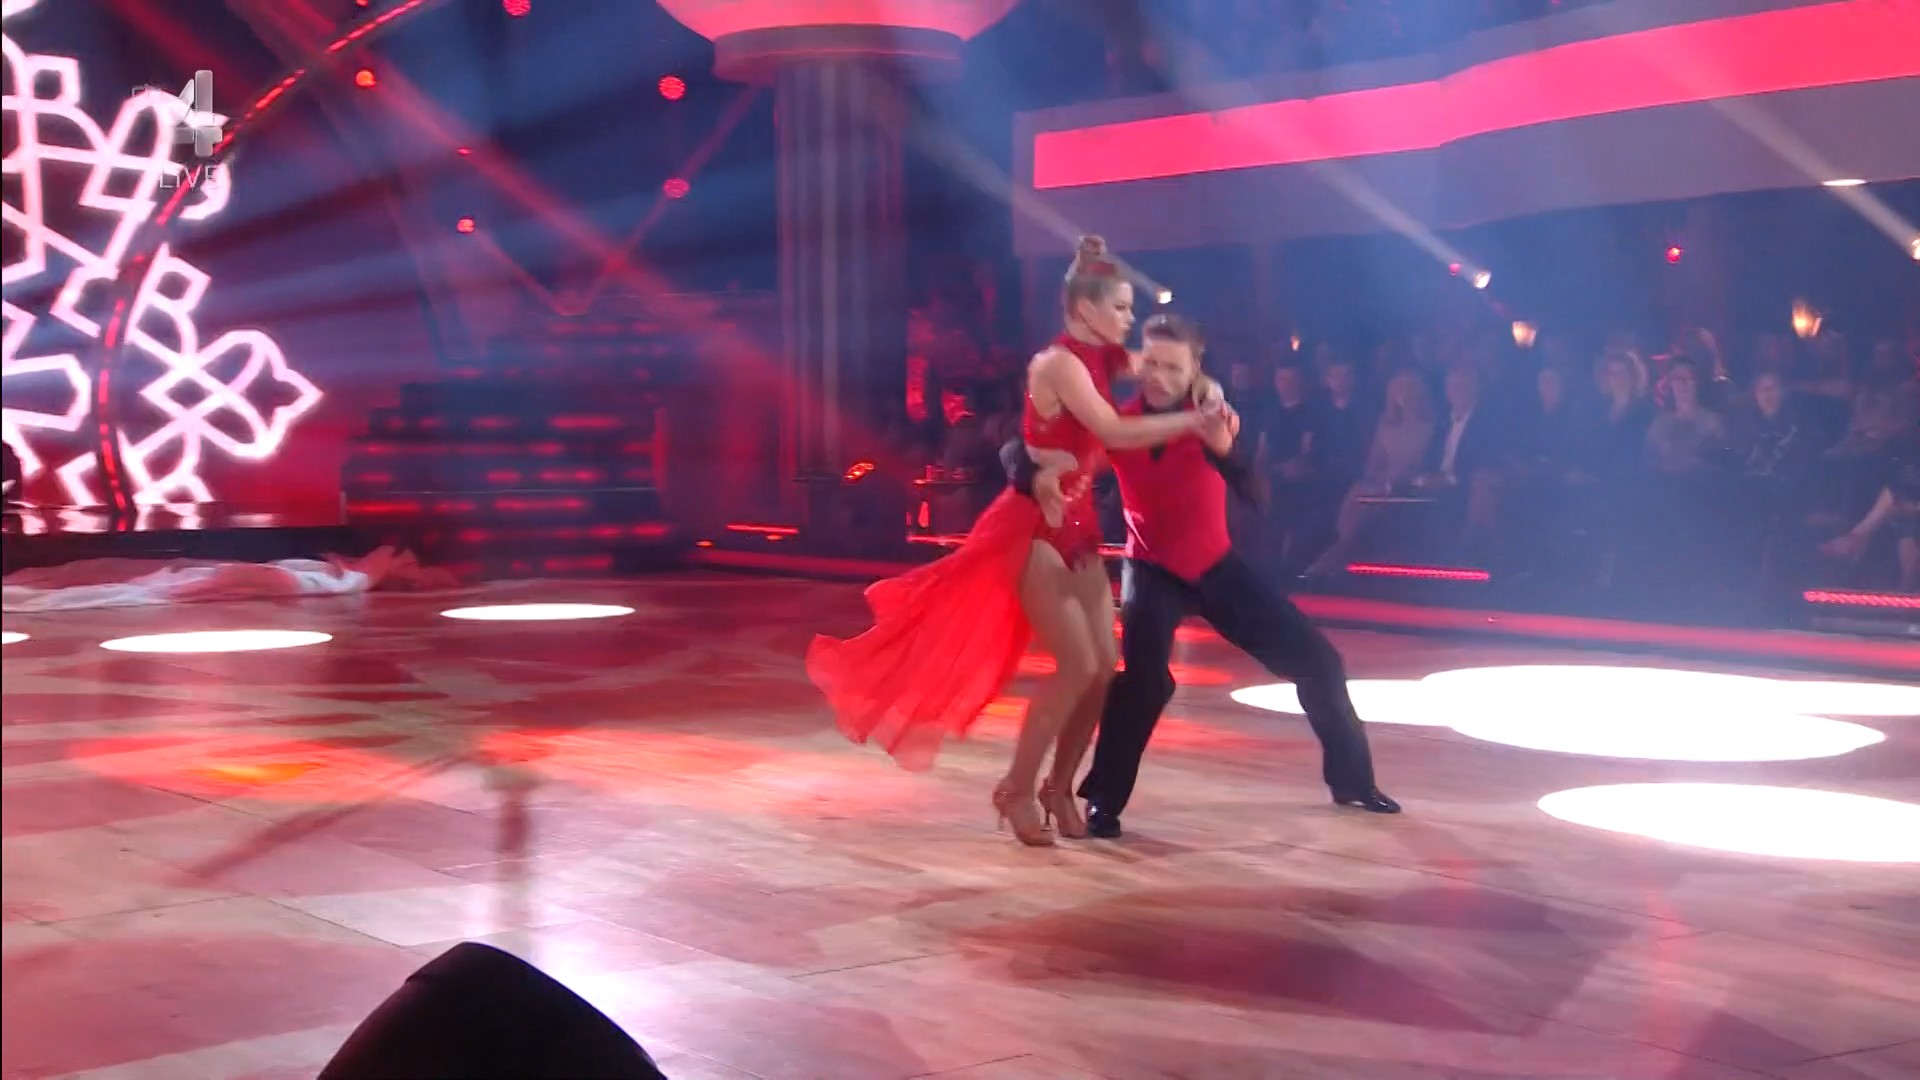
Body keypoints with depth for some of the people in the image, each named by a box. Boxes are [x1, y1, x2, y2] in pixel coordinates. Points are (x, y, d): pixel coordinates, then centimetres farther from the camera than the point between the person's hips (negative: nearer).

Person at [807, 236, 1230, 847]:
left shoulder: (1100, 361, 8)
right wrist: (1194, 421, -22)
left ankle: (1059, 786, 17)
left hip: (1076, 529, 8)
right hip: (1035, 530, -8)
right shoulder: (1058, 363, -17)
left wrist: (1208, 397, -1)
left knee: (1105, 667, 3)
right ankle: (1018, 790, 3)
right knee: (1078, 666, -12)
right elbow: (1116, 433, -26)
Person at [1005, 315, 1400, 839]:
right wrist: (1036, 476, -41)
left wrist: (1223, 447, -53)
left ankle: (1351, 780, 24)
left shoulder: (1210, 418, -16)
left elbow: (1255, 493, -32)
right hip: (1153, 570, -2)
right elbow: (1017, 450, -16)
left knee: (1317, 659, 2)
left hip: (1218, 567, 2)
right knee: (1146, 678, -30)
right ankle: (1103, 801, -13)